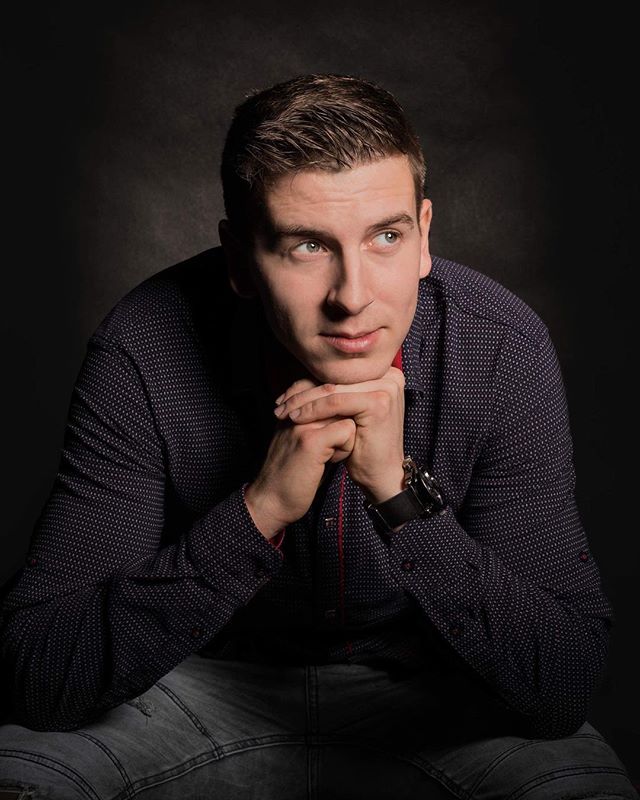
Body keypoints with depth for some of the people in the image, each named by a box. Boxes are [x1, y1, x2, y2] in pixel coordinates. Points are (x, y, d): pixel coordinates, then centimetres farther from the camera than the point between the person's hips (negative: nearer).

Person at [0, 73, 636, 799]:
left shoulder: (503, 351, -21)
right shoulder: (144, 351, -22)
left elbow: (564, 689, -22)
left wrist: (403, 492, -35)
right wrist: (259, 510, -35)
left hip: (434, 694, 1)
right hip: (216, 680, 0)